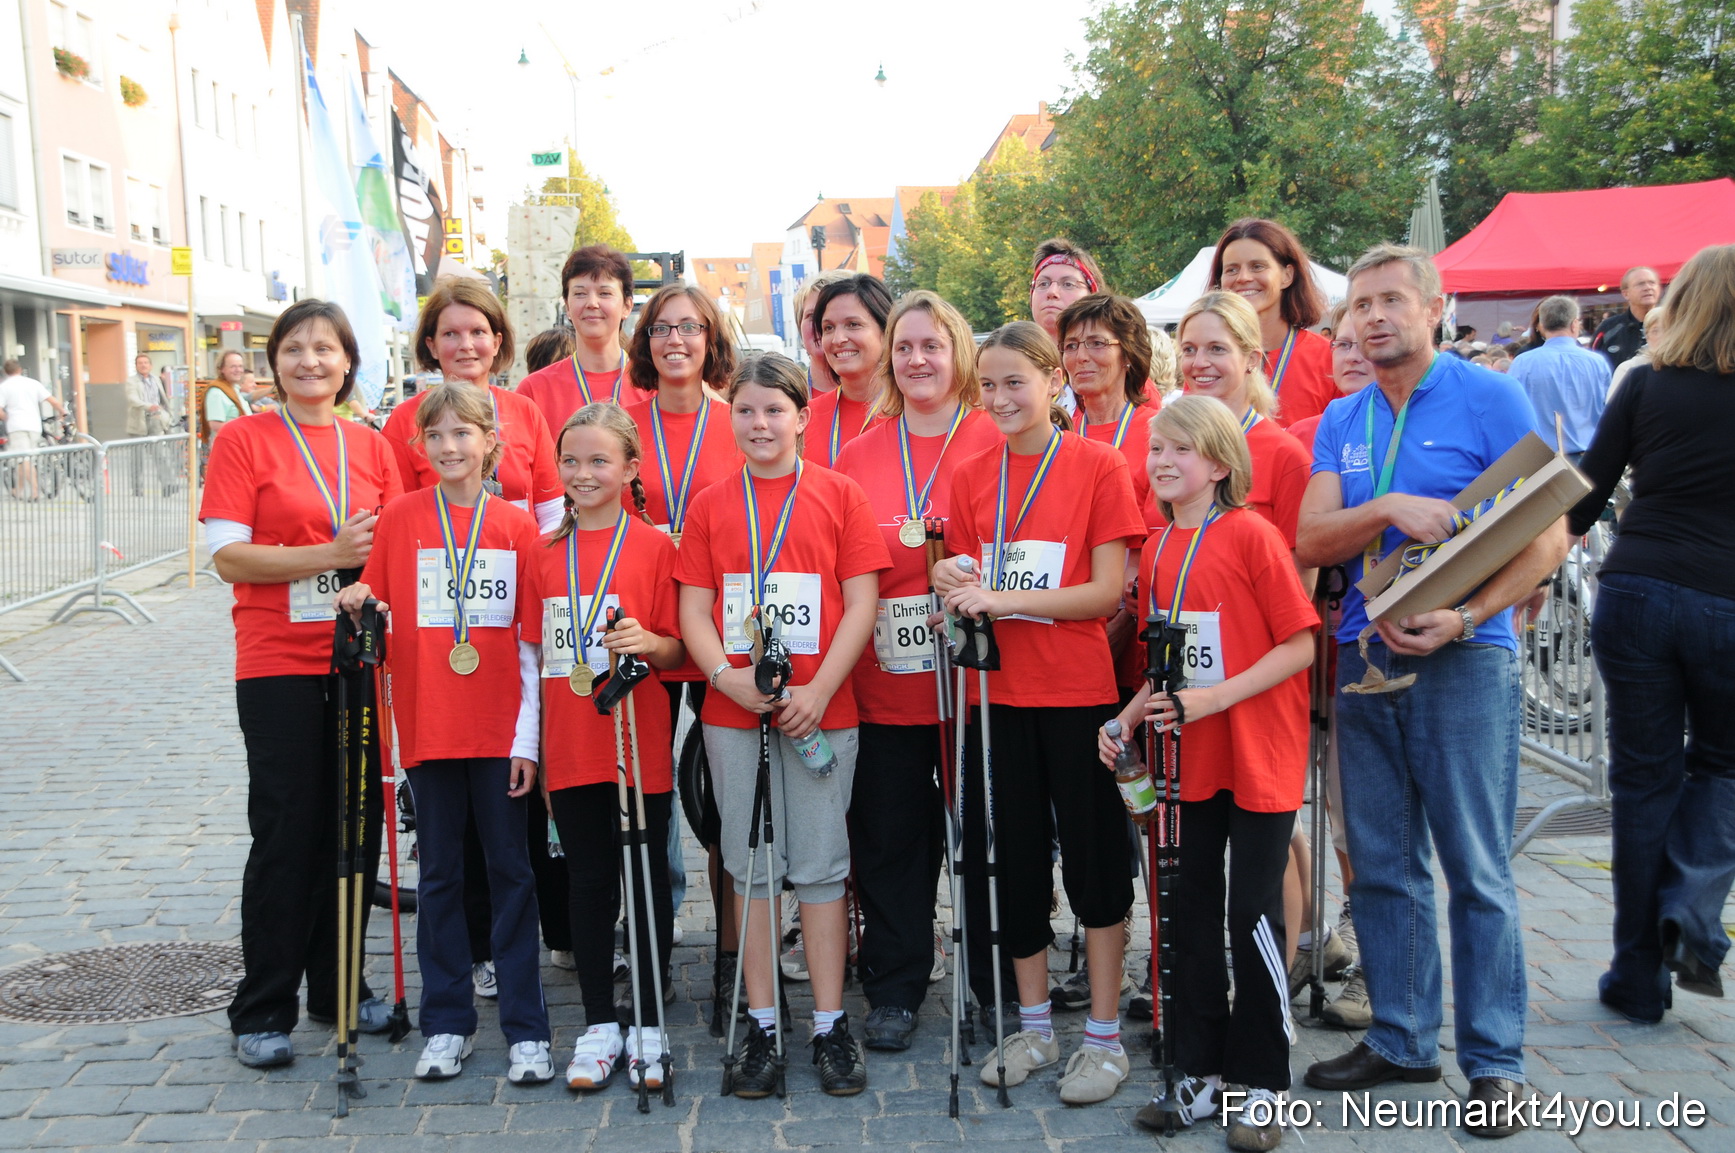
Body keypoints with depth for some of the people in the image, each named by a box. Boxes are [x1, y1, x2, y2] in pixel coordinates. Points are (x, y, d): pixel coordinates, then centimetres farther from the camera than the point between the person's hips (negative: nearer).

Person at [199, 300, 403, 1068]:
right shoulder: (243, 440, -1)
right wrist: (327, 555, -19)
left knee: (356, 831, 10)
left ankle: (339, 990, 25)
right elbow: (228, 556, -9)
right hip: (279, 667, -4)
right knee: (286, 836, 0)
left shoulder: (372, 448, 10)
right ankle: (262, 1012, 13)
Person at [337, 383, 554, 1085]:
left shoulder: (517, 527, 1)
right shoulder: (399, 517, 4)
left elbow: (531, 641, 0)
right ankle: (447, 1023, 22)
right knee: (439, 875, 9)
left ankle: (526, 1028, 12)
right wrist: (359, 607, -14)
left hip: (500, 729, -1)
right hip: (427, 726, 1)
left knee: (512, 872, 4)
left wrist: (528, 738, -4)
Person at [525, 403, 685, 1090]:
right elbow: (536, 653, 12)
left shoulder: (654, 546, -2)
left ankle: (648, 1025, 18)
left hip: (640, 746, -3)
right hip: (569, 748, 3)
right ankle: (599, 1026, 21)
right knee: (588, 883, 10)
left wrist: (647, 643, -23)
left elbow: (677, 651, -1)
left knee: (647, 879, 5)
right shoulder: (545, 554, 9)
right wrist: (528, 745, 7)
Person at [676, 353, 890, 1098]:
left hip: (819, 709, -2)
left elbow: (861, 604, -3)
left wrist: (818, 690, -13)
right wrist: (725, 674, -14)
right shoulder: (710, 504, 8)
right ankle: (761, 1027, 17)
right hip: (732, 710, 2)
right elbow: (693, 609, 4)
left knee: (819, 865, 4)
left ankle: (830, 1026, 14)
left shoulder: (840, 496, 2)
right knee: (751, 866, 8)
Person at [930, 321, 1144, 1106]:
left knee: (1093, 859, 5)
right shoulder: (970, 476, 7)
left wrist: (1003, 598, -19)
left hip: (1078, 692, -4)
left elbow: (1109, 592, -11)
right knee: (1011, 857, 12)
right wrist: (954, 588, -10)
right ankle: (1033, 1026, 28)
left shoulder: (1098, 466, -6)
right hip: (998, 691, 4)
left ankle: (1104, 1036, 19)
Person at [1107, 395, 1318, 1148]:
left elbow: (1300, 644, -14)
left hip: (1259, 757, -6)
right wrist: (1130, 715, 1)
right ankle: (1203, 1075, 25)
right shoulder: (1156, 549, 7)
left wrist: (1214, 698, -21)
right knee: (1192, 911, 11)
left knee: (1253, 915, 0)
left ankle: (1262, 1086, 16)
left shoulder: (1251, 535, -11)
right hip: (1190, 759, 6)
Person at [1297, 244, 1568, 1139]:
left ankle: (1496, 1060, 14)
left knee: (1476, 868, 0)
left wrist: (1465, 617, -21)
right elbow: (1309, 541, 1)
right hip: (1364, 658, 5)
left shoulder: (1489, 398, -3)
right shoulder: (1340, 422, 12)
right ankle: (1401, 1039, 25)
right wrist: (1388, 510, -17)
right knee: (1382, 864, 11)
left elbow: (1547, 536, -9)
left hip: (1462, 660, -5)